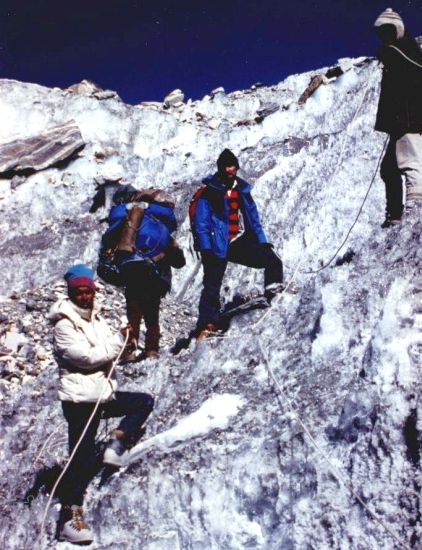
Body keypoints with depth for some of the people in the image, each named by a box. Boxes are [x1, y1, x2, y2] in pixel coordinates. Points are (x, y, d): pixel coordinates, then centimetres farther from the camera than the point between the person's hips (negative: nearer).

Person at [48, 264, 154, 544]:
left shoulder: (96, 318, 12)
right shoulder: (64, 325, -12)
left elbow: (113, 351, 13)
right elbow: (87, 357, -20)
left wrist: (125, 343, -9)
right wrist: (118, 341, -10)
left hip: (104, 392, 8)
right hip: (81, 398, -8)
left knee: (146, 402, 14)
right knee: (83, 459, -7)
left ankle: (118, 442, 4)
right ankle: (70, 516, 3)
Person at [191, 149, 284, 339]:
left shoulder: (242, 190, 13)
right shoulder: (209, 193, -3)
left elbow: (253, 218, 19)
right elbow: (201, 224, -7)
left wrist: (262, 242, 11)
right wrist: (206, 249, -15)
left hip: (241, 243, 5)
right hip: (217, 247, -5)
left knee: (273, 261, -6)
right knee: (212, 287, -6)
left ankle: (273, 296, 5)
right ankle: (207, 324, -2)